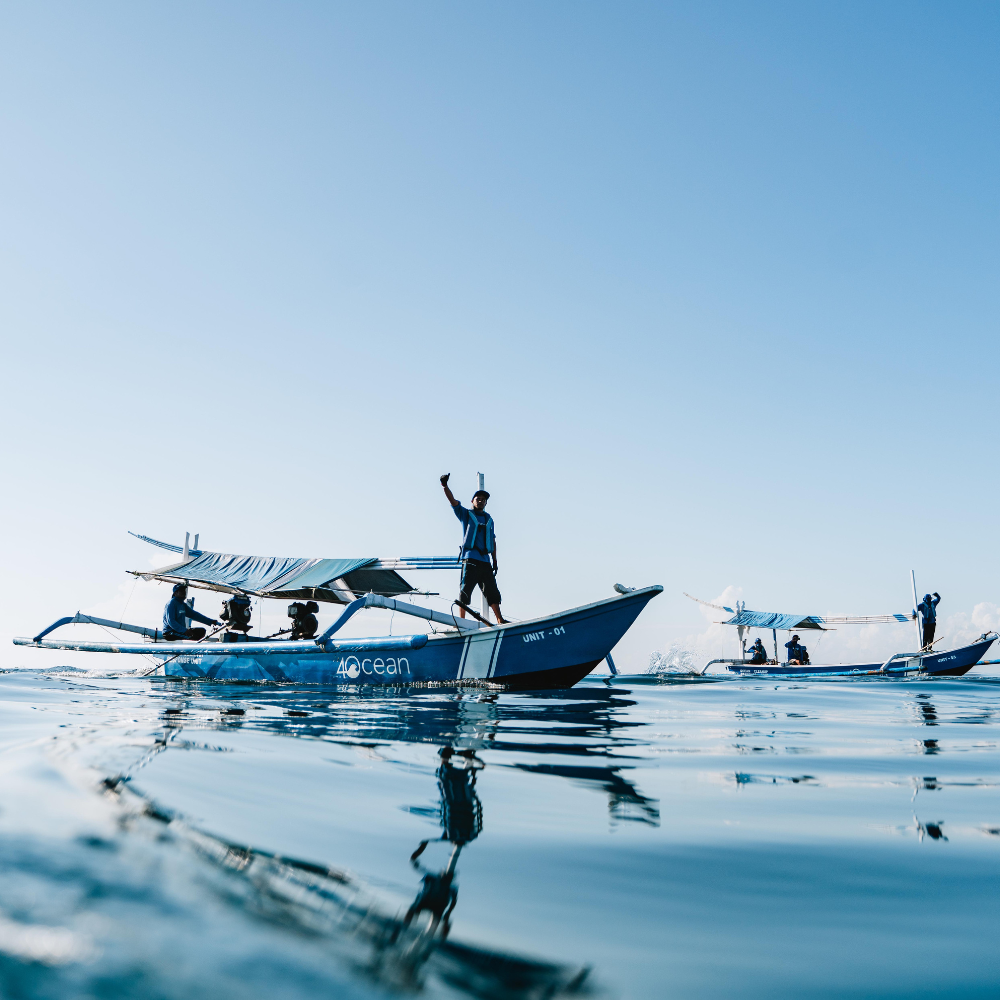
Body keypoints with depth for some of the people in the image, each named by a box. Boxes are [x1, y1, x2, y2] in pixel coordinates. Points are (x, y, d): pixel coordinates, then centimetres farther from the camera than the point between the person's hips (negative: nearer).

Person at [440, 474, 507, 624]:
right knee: (465, 590, -7)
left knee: (492, 591, 3)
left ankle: (500, 620, 5)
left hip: (485, 561, 4)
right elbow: (453, 501, -3)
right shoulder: (466, 514, 10)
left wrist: (495, 561, 13)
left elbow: (493, 541, 19)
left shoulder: (489, 519, 20)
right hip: (470, 559, -4)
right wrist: (445, 486, -18)